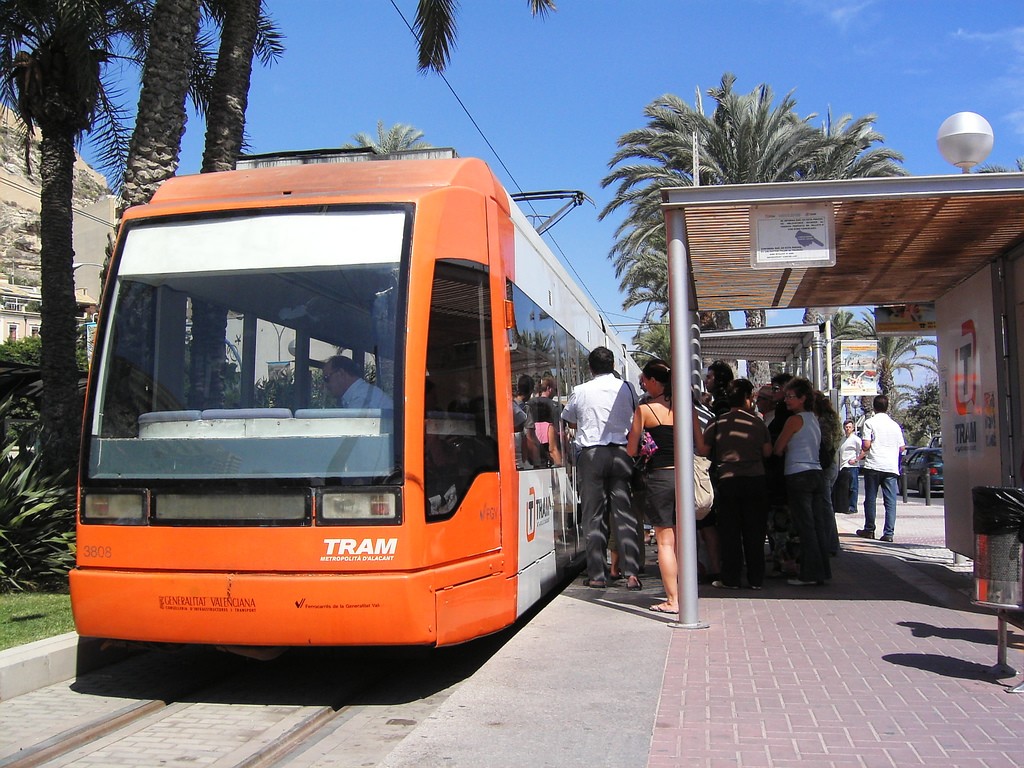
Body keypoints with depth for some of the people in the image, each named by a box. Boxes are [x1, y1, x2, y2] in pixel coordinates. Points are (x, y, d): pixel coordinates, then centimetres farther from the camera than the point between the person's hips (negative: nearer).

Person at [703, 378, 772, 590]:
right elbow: (767, 452, 4)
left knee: (729, 531, 6)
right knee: (754, 531, 8)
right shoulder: (757, 422, 0)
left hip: (728, 481, -1)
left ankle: (730, 578, 7)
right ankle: (756, 578, 12)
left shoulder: (718, 423, -3)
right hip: (755, 480, 1)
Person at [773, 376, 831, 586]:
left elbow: (778, 449, -4)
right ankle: (822, 571, 11)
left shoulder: (795, 420, -8)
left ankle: (809, 574, -4)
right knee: (818, 524, 8)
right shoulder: (814, 419, 15)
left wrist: (784, 449, 15)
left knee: (805, 526, -5)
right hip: (816, 474, 8)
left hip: (798, 476, -8)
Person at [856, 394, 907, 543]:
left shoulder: (869, 423, -1)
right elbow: (902, 447, 13)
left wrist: (863, 453, 11)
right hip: (891, 467, 3)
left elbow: (866, 444, -10)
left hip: (873, 465, -3)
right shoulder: (895, 425, 11)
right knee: (890, 501, 1)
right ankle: (889, 533, -5)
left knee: (870, 499, 7)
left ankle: (869, 530, 13)